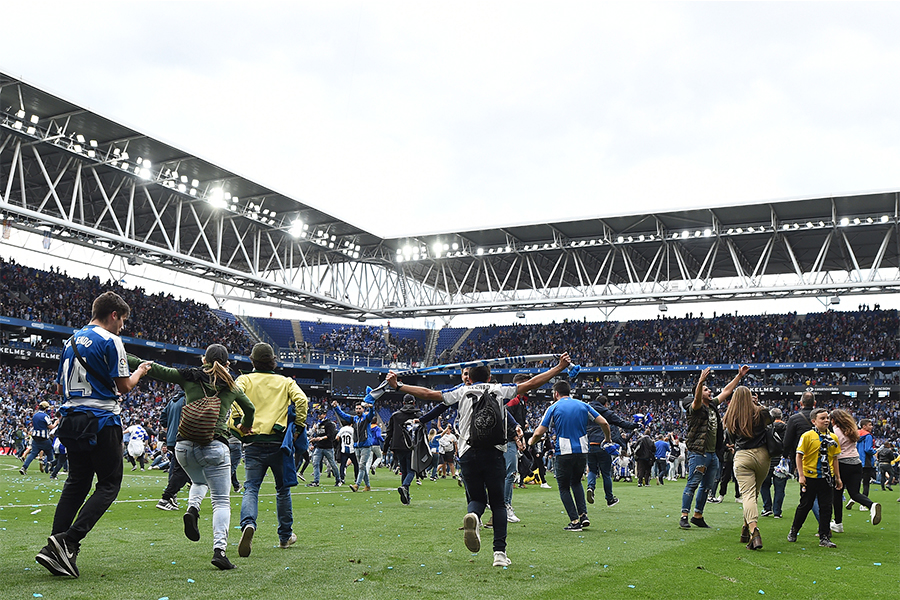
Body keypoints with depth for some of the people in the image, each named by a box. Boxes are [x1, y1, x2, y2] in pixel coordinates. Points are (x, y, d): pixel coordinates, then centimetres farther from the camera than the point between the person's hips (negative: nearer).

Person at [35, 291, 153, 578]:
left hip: (72, 419, 8)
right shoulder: (109, 341, -8)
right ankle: (68, 540, -14)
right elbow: (124, 386, -9)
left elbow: (60, 388, 20)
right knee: (109, 484, 0)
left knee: (76, 483, 12)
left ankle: (53, 549, 5)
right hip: (101, 420, -8)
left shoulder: (71, 341, 15)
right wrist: (140, 371, 10)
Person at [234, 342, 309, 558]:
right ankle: (285, 536, 23)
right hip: (279, 442, 1)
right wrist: (298, 427, 3)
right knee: (283, 489, 15)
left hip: (253, 442, -1)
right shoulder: (285, 382, 10)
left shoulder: (245, 380, 8)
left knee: (251, 488, -3)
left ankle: (248, 523, -32)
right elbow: (301, 400, -6)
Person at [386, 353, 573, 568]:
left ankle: (472, 516, -22)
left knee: (477, 499, 15)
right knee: (498, 503, 10)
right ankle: (500, 552, -3)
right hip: (494, 452, 0)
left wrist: (398, 386, 16)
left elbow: (428, 394, 9)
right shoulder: (499, 390, 13)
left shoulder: (461, 392, 13)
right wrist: (559, 367, 21)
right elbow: (531, 383, 14)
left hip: (468, 454, 0)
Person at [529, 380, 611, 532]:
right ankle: (583, 514, 10)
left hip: (564, 453, -4)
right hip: (582, 451, 4)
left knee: (564, 487, 9)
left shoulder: (554, 408, -1)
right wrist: (607, 439, 23)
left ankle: (575, 521, 1)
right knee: (576, 482, 24)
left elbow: (539, 433, -4)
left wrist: (531, 442, 17)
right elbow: (604, 423, 4)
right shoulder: (583, 406, 8)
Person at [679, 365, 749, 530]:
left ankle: (698, 516, 19)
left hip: (712, 453, 8)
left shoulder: (712, 405, 15)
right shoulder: (696, 408, -8)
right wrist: (700, 382, -48)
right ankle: (684, 516, -7)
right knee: (692, 484, -9)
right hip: (698, 453, -8)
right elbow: (696, 399, -32)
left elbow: (726, 391, 21)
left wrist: (739, 376, 19)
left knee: (706, 486, 11)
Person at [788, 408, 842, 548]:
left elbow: (834, 458, 15)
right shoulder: (807, 436, -8)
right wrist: (801, 475, -11)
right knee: (805, 505, 5)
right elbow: (799, 455, -7)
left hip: (826, 478, 4)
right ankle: (794, 531, 24)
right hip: (810, 477, -4)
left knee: (826, 507, 3)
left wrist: (838, 477, 14)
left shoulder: (833, 438, 7)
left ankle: (824, 538, 10)